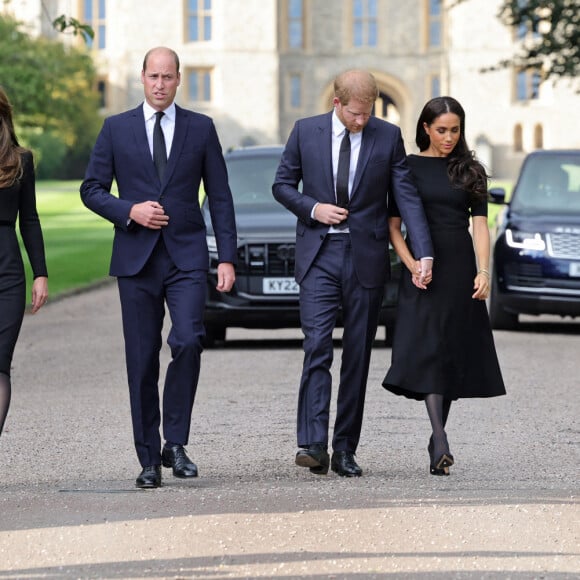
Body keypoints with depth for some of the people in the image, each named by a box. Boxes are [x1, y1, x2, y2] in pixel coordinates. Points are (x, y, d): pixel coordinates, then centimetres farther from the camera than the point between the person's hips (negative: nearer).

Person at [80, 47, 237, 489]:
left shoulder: (201, 128, 7)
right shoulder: (117, 128, 7)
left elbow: (220, 197, 7)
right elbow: (91, 189, 8)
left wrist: (227, 257, 0)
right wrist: (130, 211, -10)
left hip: (187, 257, -1)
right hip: (136, 258, 1)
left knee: (187, 341, -20)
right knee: (142, 360, 2)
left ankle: (176, 443, -5)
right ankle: (149, 459, 10)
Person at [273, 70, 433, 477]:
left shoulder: (388, 136, 2)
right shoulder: (306, 132, 2)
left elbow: (407, 196, -1)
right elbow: (283, 185, 11)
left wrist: (425, 254, -11)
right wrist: (312, 208, -9)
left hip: (367, 258, 1)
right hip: (320, 256, -1)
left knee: (358, 357, 4)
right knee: (317, 346, -14)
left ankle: (345, 450, 11)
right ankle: (314, 444, -20)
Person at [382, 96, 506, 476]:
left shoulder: (470, 171, 8)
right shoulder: (408, 168, 3)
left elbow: (480, 224, 4)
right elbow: (393, 225, 2)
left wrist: (483, 270, -9)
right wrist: (412, 265, -12)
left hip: (460, 270, 2)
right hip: (422, 270, -2)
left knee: (453, 354, 3)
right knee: (426, 351, -15)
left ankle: (438, 441, 13)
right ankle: (441, 444, -25)